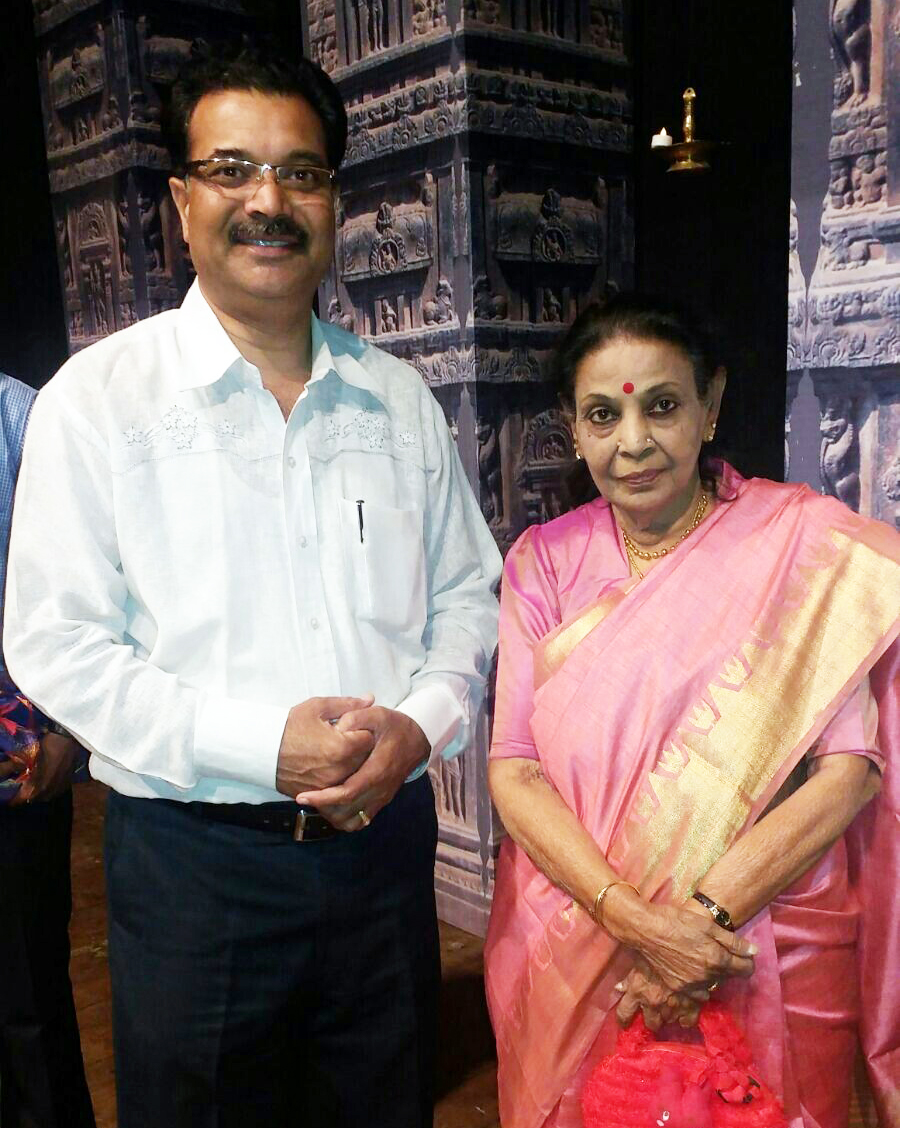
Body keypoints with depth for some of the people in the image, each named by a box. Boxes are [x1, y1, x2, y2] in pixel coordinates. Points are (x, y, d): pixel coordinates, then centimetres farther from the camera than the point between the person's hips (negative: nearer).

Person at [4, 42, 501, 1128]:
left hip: (384, 837, 4)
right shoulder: (97, 396, -6)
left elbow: (470, 592, 10)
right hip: (193, 858, -3)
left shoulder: (399, 398, 5)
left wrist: (419, 722, -9)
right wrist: (261, 743, -19)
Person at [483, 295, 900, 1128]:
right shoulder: (544, 561, -2)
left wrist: (705, 914, -19)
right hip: (570, 955, 2)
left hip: (766, 956, -2)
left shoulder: (807, 543, -8)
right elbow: (512, 768, -7)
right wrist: (635, 919, -18)